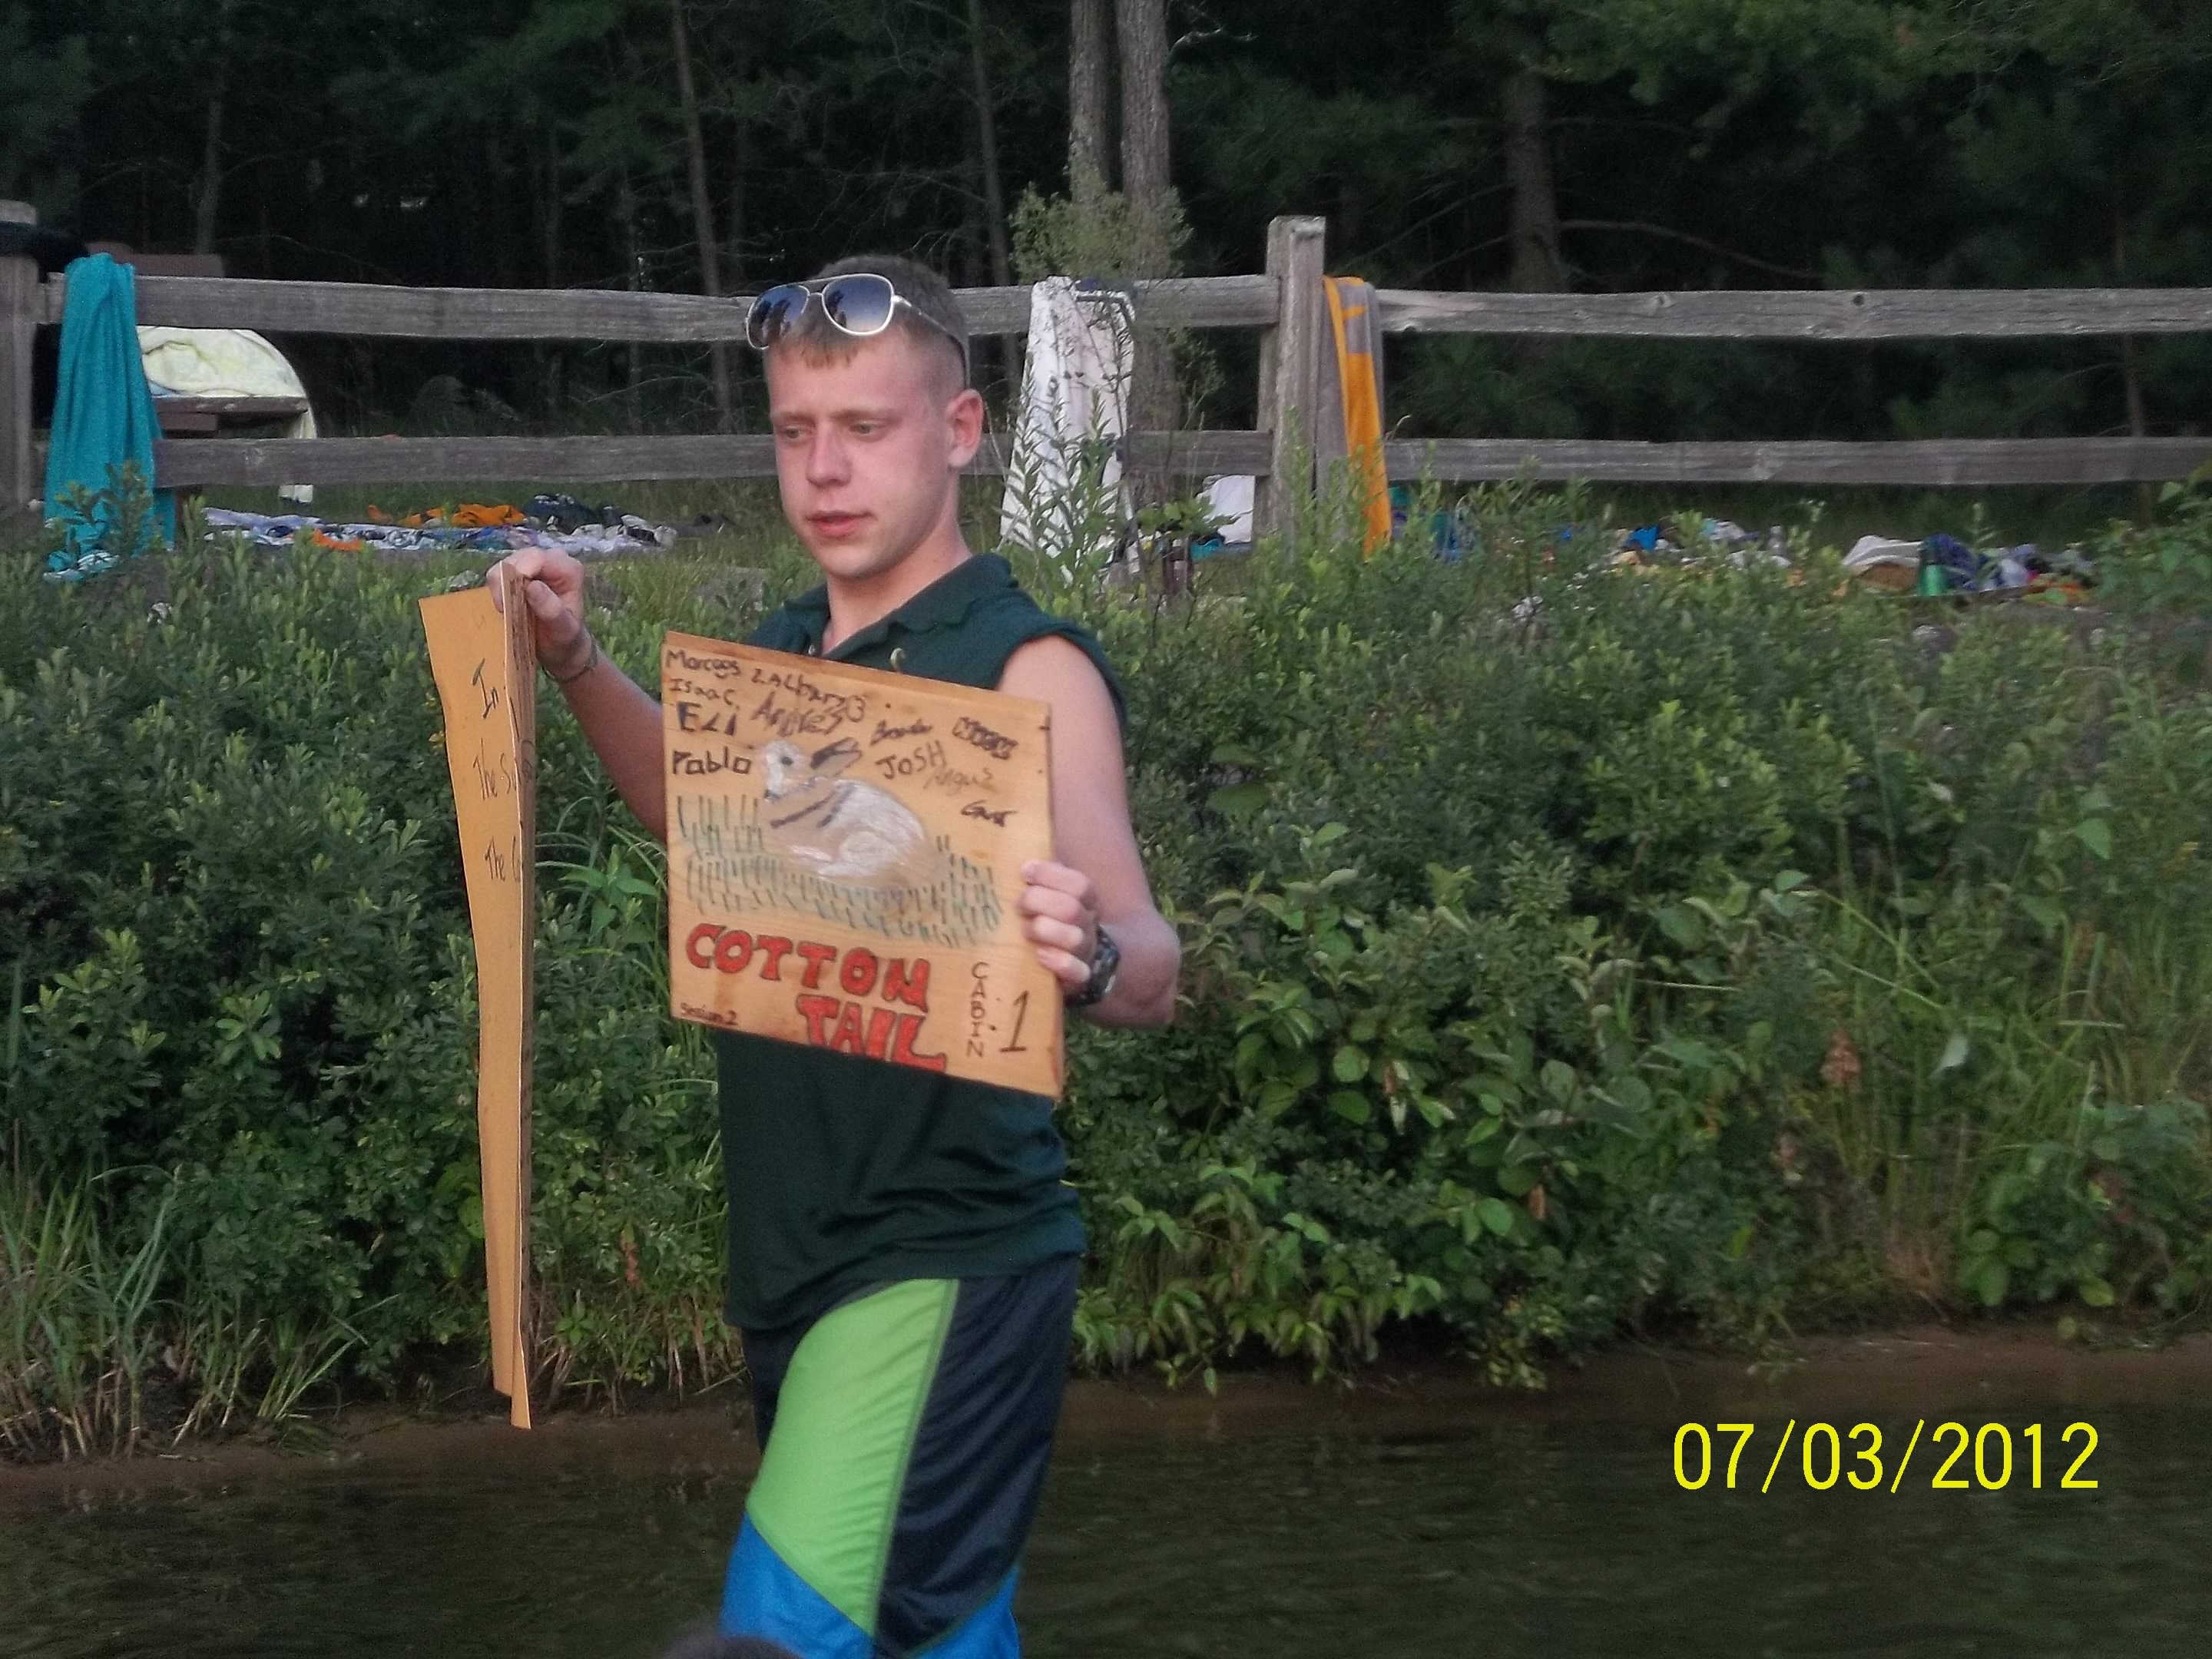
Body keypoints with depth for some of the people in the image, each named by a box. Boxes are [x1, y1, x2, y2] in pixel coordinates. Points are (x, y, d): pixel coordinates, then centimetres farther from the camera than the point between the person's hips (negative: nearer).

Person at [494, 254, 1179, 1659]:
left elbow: (1152, 974, -22)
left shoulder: (1028, 666, -14)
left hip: (944, 1255, -8)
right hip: (794, 1249, 8)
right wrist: (577, 665, 14)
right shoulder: (785, 654, 7)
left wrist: (1095, 955, -45)